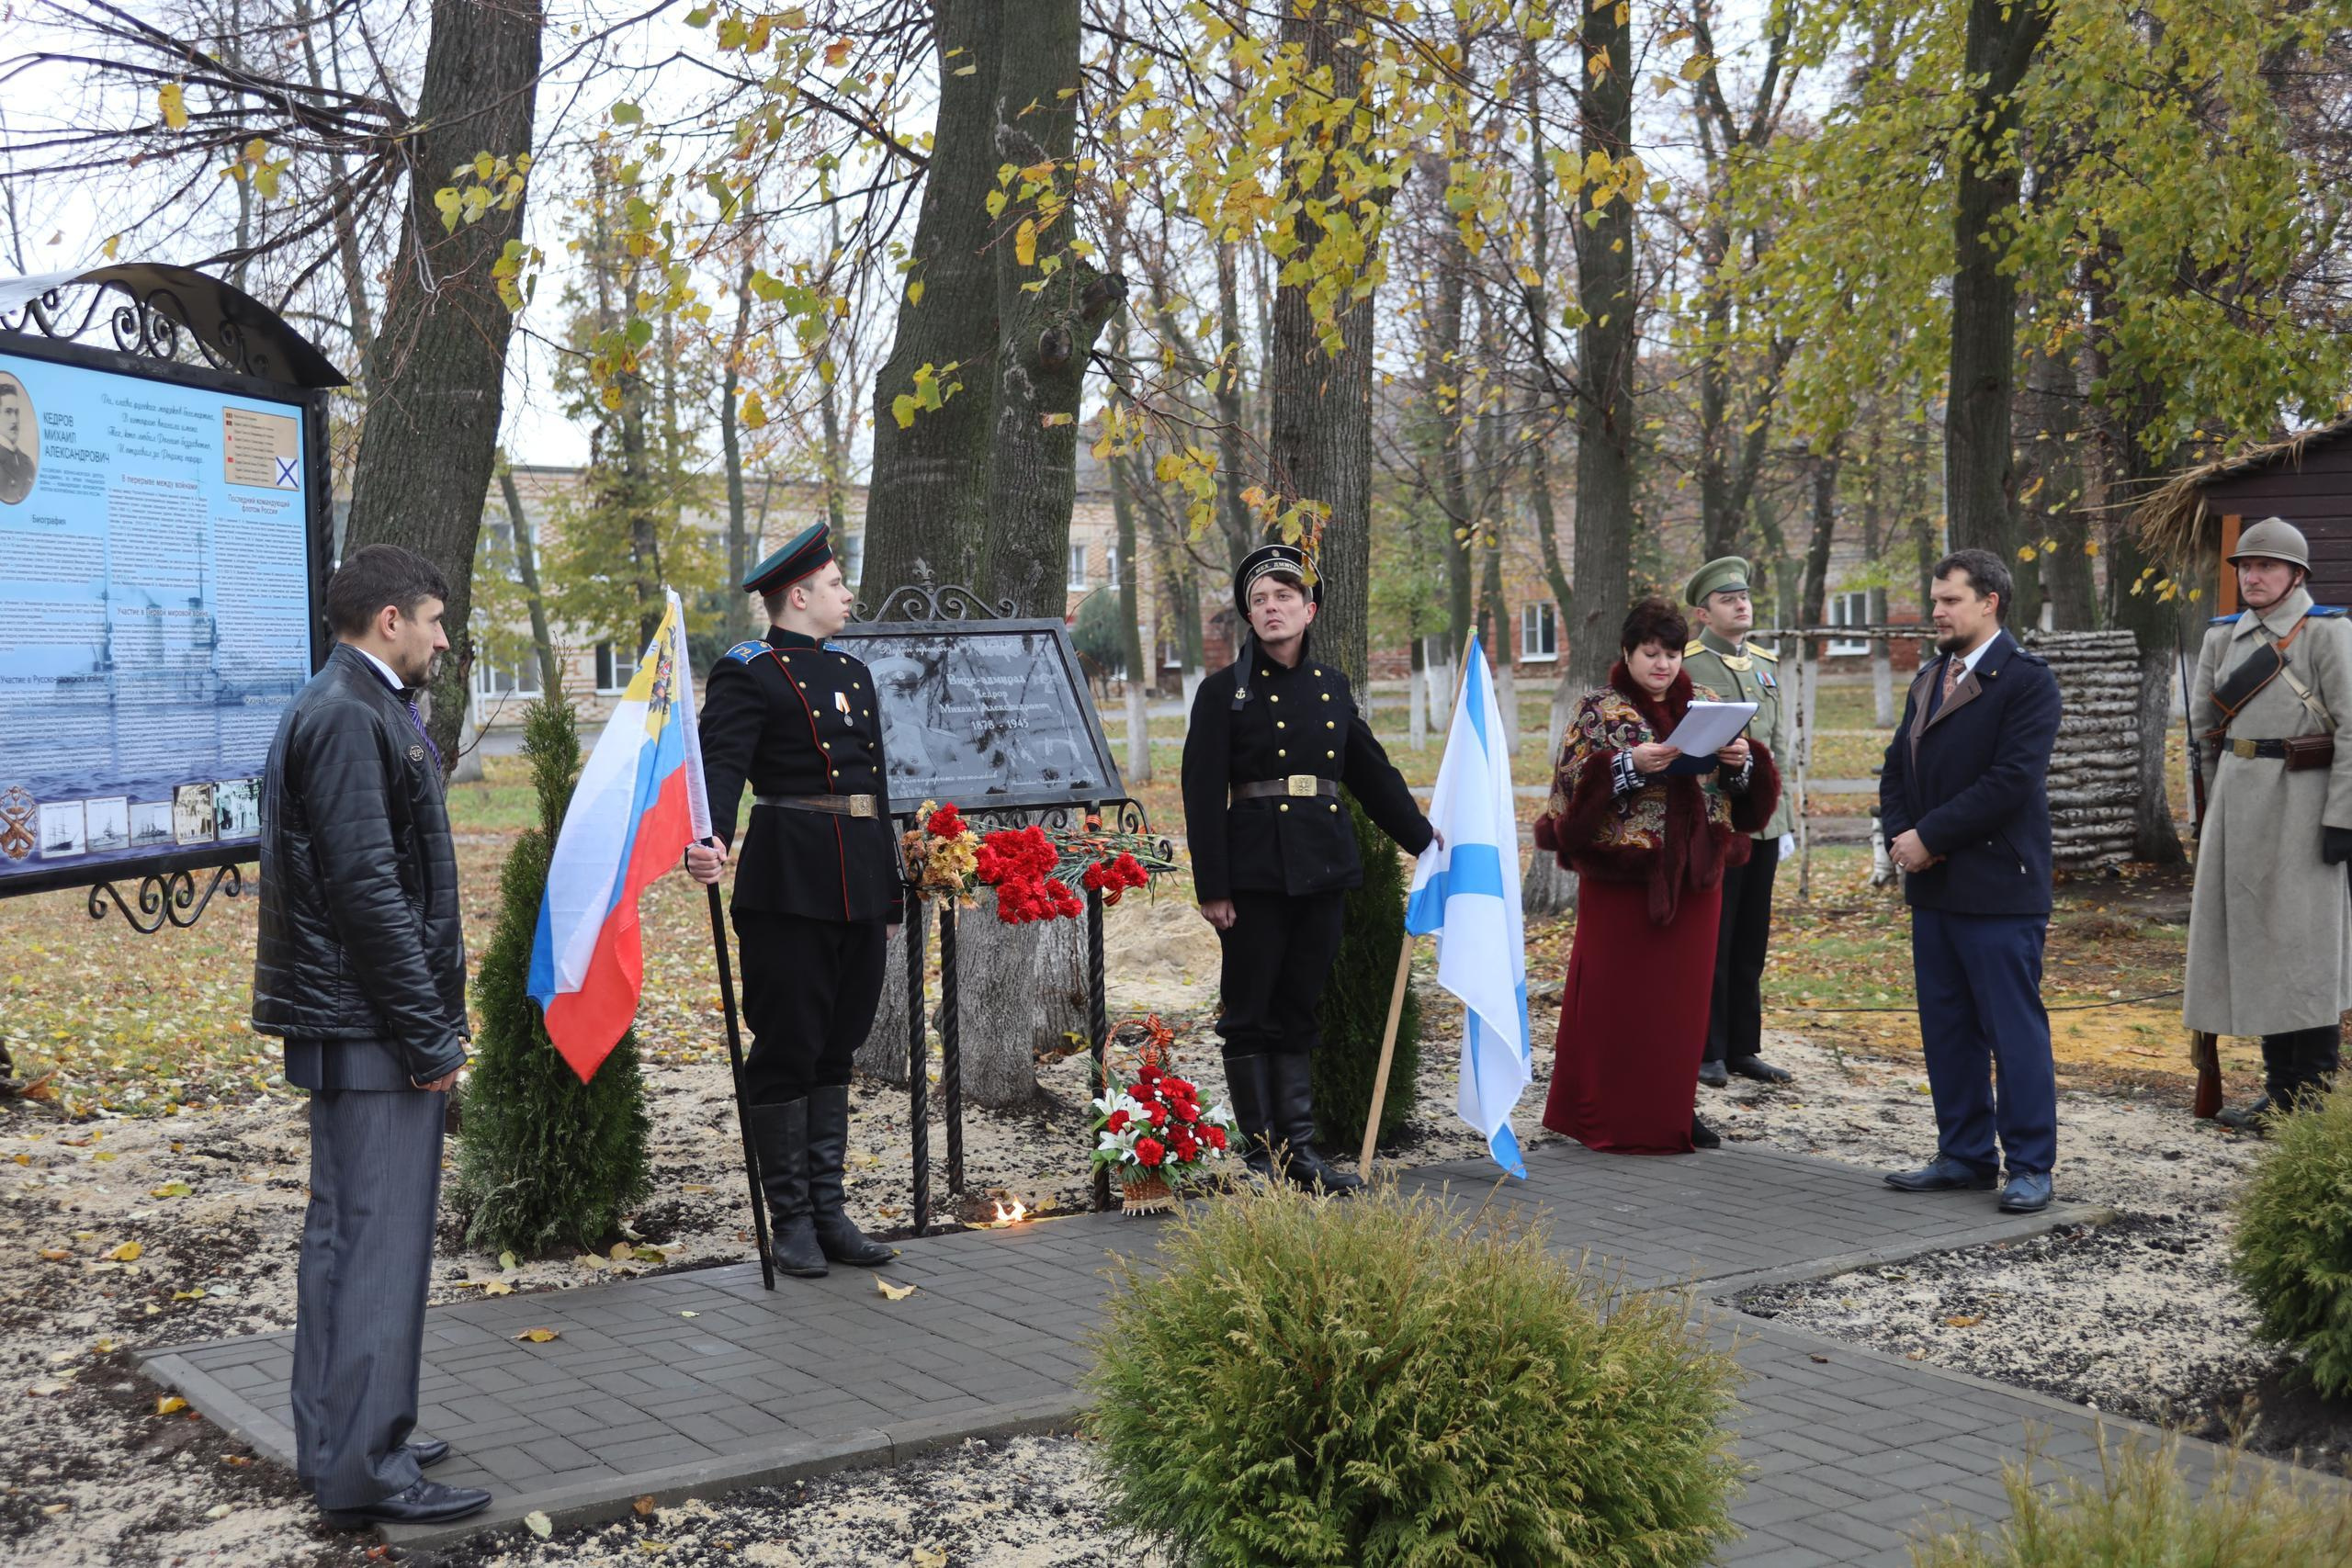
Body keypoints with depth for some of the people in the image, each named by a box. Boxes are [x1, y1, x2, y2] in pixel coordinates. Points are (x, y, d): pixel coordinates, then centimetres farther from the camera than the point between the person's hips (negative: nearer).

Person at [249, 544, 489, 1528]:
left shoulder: (365, 709, 18)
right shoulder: (349, 717, -16)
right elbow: (366, 886, -22)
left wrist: (430, 1021, 19)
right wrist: (429, 1033, -19)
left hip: (353, 1025, 11)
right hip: (369, 1029, -11)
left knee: (345, 1231, 16)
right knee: (379, 1238, -7)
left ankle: (336, 1444, 27)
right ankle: (365, 1469, -2)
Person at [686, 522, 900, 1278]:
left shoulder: (853, 672, 18)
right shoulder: (748, 673, -5)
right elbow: (721, 763, -18)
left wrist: (889, 894, 20)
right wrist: (709, 841, -38)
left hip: (859, 883, 8)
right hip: (789, 884, -7)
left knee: (836, 1047, 12)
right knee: (787, 1050, -1)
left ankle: (828, 1209, 19)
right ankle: (790, 1219, 9)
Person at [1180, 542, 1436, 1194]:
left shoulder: (1333, 687, 11)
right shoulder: (1224, 691, -2)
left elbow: (1373, 771, 21)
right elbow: (1204, 795, -6)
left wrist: (1423, 838, 24)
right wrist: (1212, 888, -11)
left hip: (1323, 870, 4)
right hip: (1255, 872, -4)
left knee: (1298, 1012, 9)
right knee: (1250, 1016, 1)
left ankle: (1300, 1149, 14)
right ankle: (1261, 1155, 9)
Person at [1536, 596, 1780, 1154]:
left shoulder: (1706, 705, 11)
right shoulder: (1598, 709, -1)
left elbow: (1741, 785, 13)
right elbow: (1573, 780, -10)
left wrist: (1742, 761, -9)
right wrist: (1629, 764, -24)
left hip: (1692, 873, 4)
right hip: (1621, 872, -4)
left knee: (1683, 992, 8)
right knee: (1618, 993, -1)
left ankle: (1674, 1108, 18)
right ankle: (1612, 1116, 7)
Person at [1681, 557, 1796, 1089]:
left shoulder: (1766, 664, 15)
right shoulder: (1683, 664, -5)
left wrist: (1786, 808, 15)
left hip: (1763, 820, 6)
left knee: (1751, 943, 10)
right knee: (1710, 943, -1)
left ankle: (1744, 1048, 18)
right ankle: (1708, 1052, 7)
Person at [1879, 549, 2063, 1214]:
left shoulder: (2026, 679, -9)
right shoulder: (1929, 679, 17)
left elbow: (2011, 779, -18)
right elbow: (1897, 768, 17)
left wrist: (1930, 837, -16)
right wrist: (1901, 836, -2)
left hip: (1999, 887, -8)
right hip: (1933, 886, 8)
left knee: (2014, 1029, -3)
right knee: (1947, 1029, 12)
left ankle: (2030, 1166, 5)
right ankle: (1965, 1156, 20)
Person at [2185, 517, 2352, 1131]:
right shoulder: (2223, 637, 11)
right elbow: (2203, 728, 19)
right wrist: (2214, 812, 18)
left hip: (2301, 799, -6)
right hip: (2237, 802, 7)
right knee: (2253, 941, 9)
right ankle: (2280, 1090, 17)